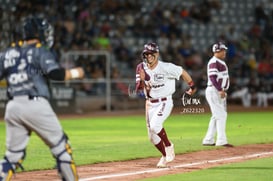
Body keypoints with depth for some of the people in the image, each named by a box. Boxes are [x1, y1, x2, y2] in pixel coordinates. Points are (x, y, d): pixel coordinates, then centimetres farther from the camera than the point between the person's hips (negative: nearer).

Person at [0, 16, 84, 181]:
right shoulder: (41, 51, 1)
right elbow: (55, 73, -13)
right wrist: (75, 73, 1)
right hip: (36, 105, -5)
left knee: (13, 154, 10)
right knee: (60, 146, 7)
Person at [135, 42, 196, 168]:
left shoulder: (166, 67, -16)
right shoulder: (142, 68, -1)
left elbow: (183, 72, -4)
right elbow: (140, 90, -3)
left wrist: (192, 86, 4)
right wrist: (142, 80, -23)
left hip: (164, 102, -6)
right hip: (150, 104, 6)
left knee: (155, 125, -29)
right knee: (152, 137, 9)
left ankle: (168, 146, -6)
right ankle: (165, 156, 30)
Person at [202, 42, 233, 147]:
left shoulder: (221, 62, 18)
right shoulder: (214, 62, -14)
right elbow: (212, 77, -23)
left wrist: (223, 91, 18)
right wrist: (220, 90, -29)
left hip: (220, 92, 11)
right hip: (213, 91, -11)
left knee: (216, 116, 12)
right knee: (221, 115, -13)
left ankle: (208, 140, 17)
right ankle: (221, 141, -14)